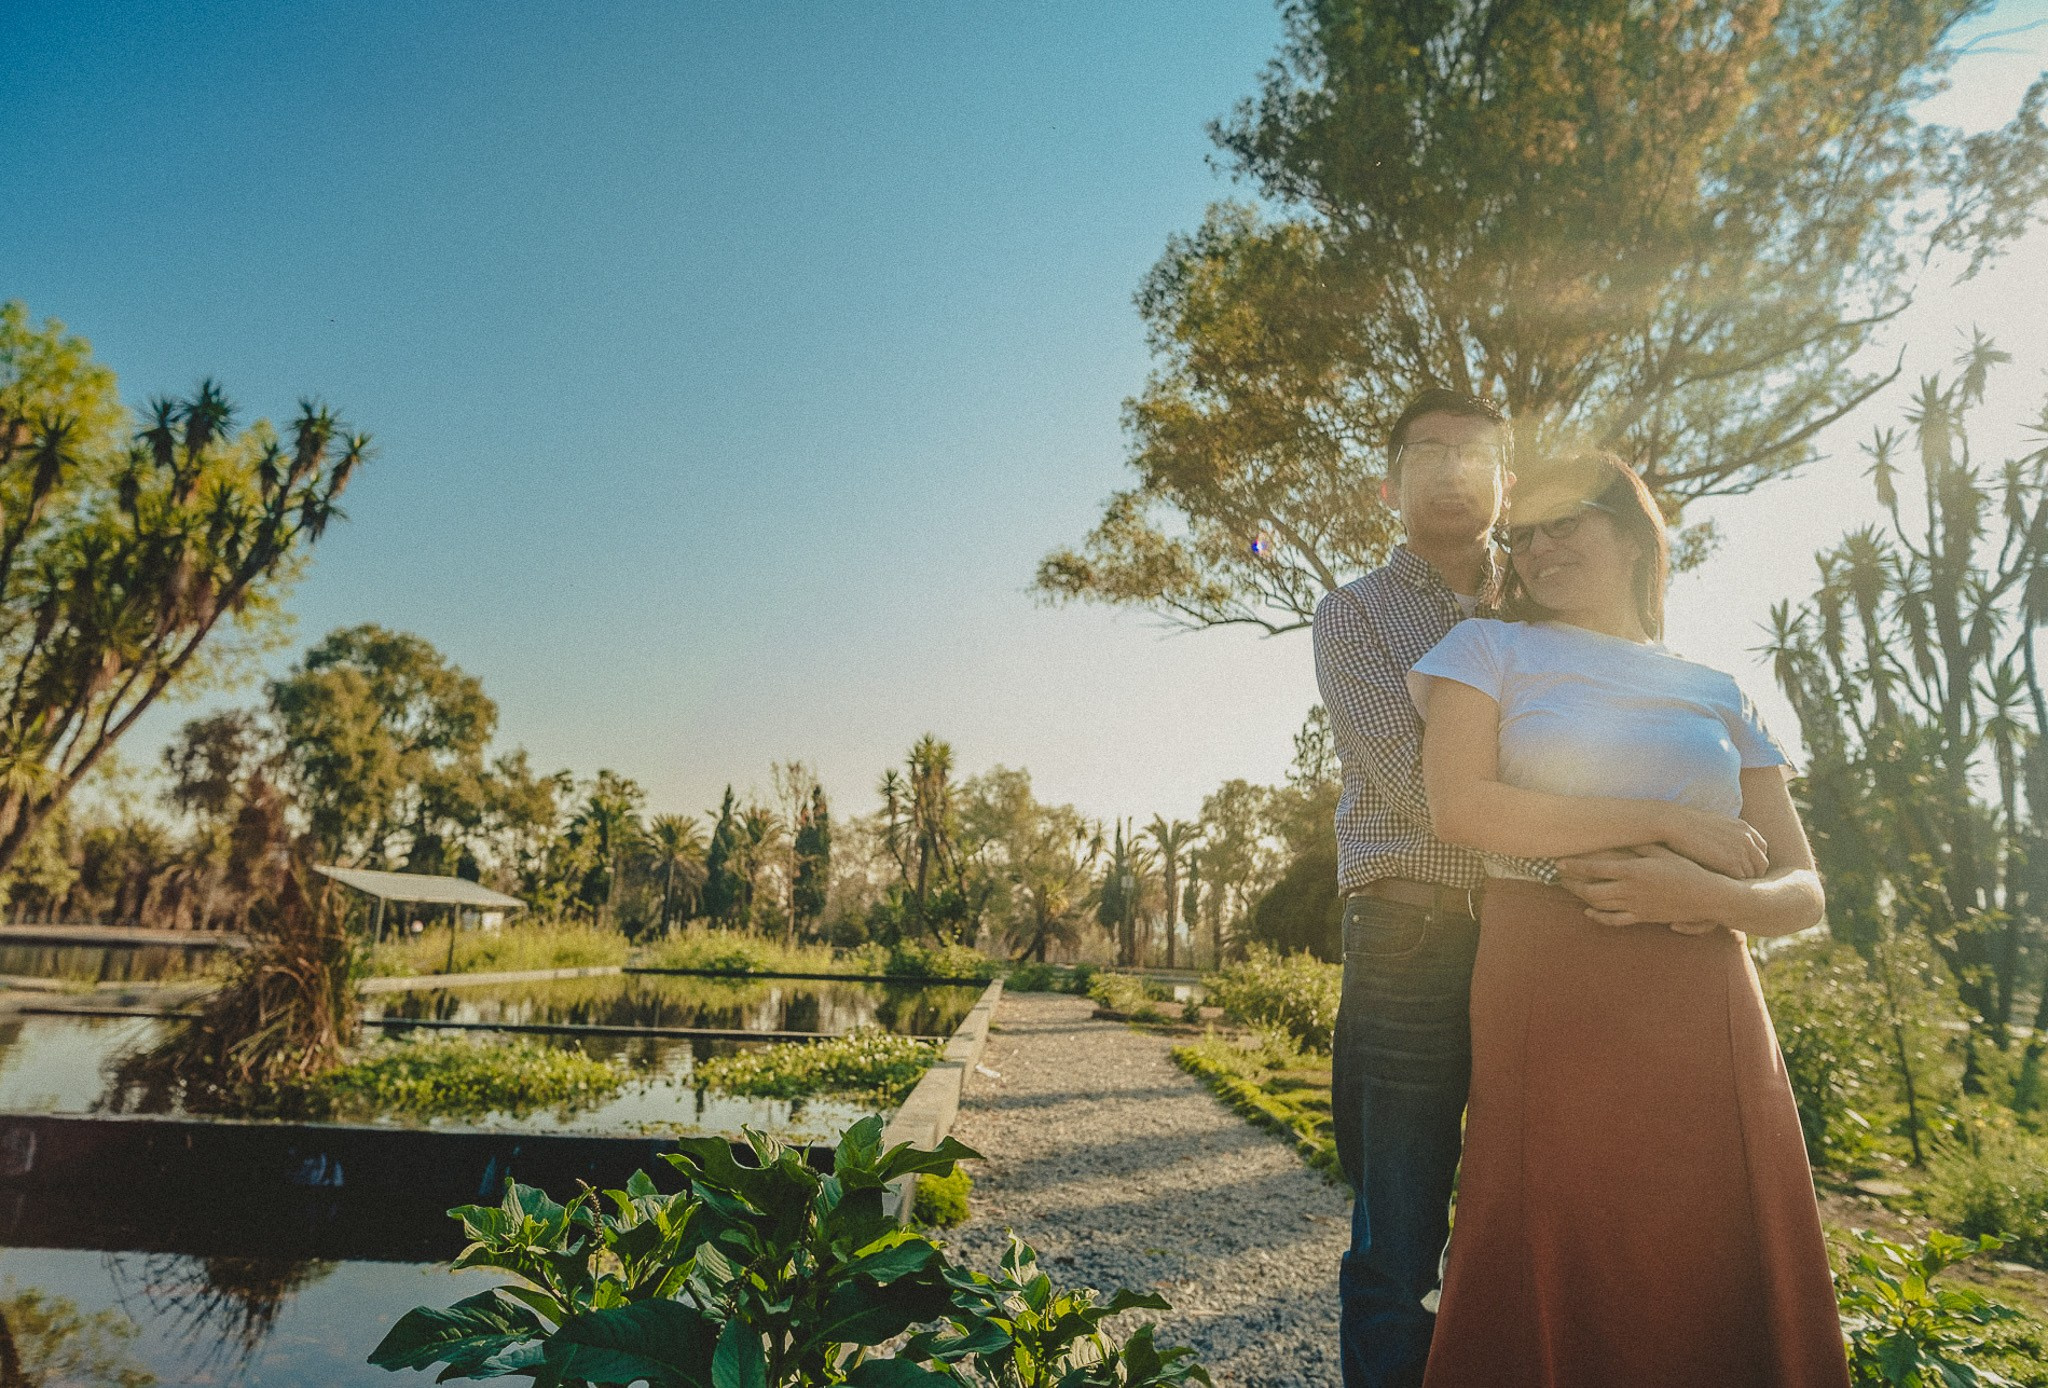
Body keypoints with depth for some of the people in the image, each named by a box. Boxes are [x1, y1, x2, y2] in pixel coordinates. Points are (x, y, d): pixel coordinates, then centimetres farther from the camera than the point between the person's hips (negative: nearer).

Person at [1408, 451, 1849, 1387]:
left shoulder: (1719, 696, 14)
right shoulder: (1489, 649, 6)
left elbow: (1802, 891, 10)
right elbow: (1459, 807, -11)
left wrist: (1710, 897, -13)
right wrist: (1667, 822, -10)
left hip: (1707, 1011, 3)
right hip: (1546, 1002, -3)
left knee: (1715, 1293, 7)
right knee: (1558, 1288, 3)